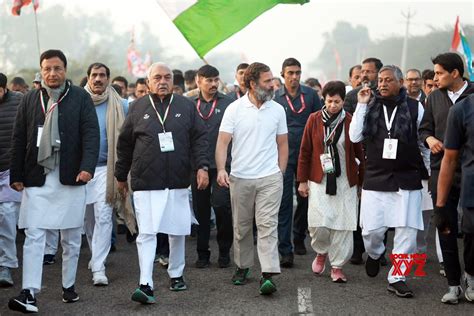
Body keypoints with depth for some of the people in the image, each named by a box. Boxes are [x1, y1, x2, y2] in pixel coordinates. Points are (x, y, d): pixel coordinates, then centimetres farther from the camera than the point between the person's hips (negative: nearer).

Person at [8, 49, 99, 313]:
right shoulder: (30, 100, 8)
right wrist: (16, 175, 5)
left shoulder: (80, 98, 1)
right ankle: (30, 292, -9)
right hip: (37, 178, 1)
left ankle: (69, 286, 23)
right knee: (33, 236, -6)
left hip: (70, 178, -1)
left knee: (71, 237, 9)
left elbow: (91, 134, -6)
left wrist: (87, 167, -19)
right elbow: (19, 140, 10)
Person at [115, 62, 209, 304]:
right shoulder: (138, 108, 4)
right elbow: (124, 145, 10)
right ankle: (145, 284, -10)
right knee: (146, 233, -8)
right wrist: (121, 176, 13)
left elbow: (199, 138, 5)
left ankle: (176, 274, 30)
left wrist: (202, 166, -8)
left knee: (178, 231, 12)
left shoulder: (186, 106, 6)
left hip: (178, 181, 2)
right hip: (146, 183, -2)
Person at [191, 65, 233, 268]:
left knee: (221, 206, -9)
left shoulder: (228, 103, 1)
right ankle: (202, 253, 18)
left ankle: (224, 251, 7)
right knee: (201, 211, 8)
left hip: (221, 165, -3)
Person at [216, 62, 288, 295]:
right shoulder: (234, 109, -2)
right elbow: (222, 142, -6)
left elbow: (282, 144, 11)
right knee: (241, 227, 11)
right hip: (240, 178, 0)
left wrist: (280, 173, 5)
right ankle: (242, 267, 27)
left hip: (270, 179, 0)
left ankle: (268, 275, -13)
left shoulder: (277, 109, 5)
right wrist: (221, 169, -20)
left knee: (268, 225, -8)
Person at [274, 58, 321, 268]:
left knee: (305, 199, 12)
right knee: (284, 202, -6)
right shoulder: (275, 97, 0)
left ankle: (299, 239, 31)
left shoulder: (310, 94, 3)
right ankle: (285, 250, -7)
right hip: (284, 156, -2)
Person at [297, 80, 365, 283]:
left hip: (345, 182, 0)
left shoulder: (351, 122, -1)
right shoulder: (314, 119, 1)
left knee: (342, 225, -1)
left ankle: (337, 266, 12)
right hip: (319, 181, 0)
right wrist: (302, 181, 4)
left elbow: (359, 153, 4)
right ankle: (321, 252, 22)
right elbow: (305, 152, 6)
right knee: (318, 223, -8)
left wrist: (362, 182, 5)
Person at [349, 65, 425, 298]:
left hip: (407, 180, -1)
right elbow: (355, 137, -3)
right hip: (375, 179, 1)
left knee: (407, 231, -3)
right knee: (371, 230, 0)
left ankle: (396, 278, 9)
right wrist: (361, 105, -6)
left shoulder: (414, 108, 2)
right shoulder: (370, 107, 7)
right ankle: (374, 253, 34)